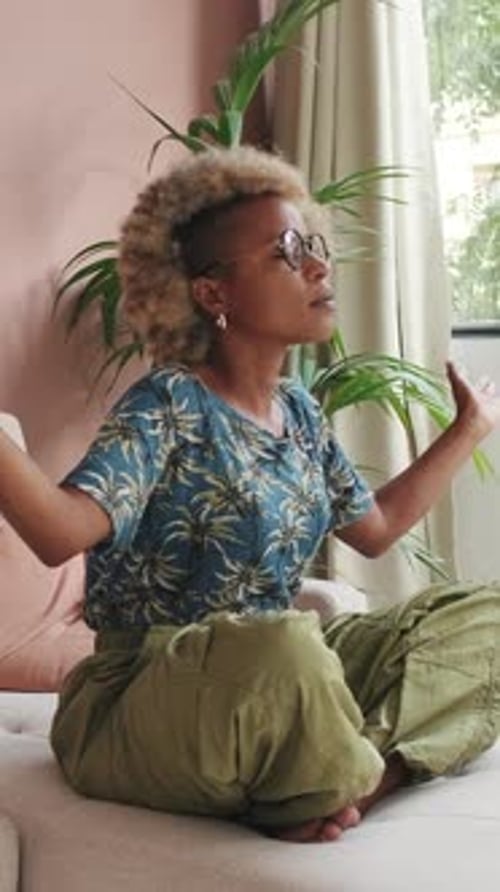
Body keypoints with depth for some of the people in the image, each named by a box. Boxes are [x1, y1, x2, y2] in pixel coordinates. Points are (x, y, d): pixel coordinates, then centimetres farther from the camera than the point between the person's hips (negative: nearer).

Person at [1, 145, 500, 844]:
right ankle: (347, 787, -8)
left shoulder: (298, 412, 9)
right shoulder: (169, 408, -14)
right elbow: (64, 529, -30)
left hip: (278, 684, 8)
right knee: (283, 644, -39)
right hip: (143, 702, -7)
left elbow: (376, 526, 23)